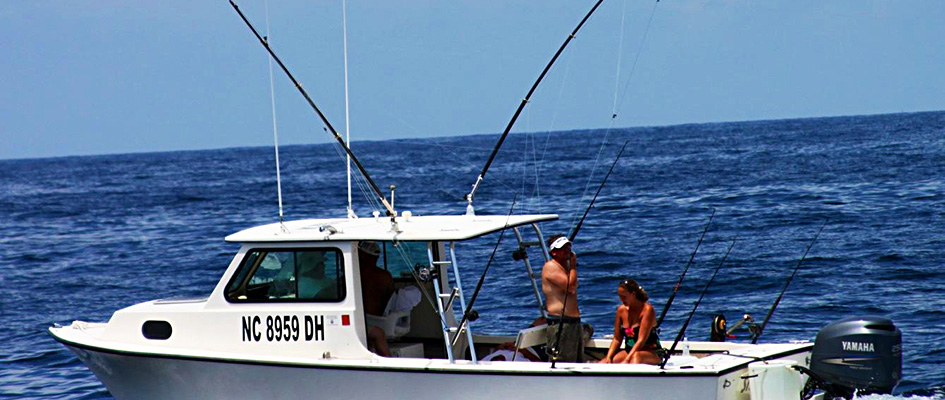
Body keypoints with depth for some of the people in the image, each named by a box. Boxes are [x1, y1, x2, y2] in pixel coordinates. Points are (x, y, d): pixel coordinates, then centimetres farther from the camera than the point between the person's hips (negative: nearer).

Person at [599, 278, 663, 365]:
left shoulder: (647, 309, -12)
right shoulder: (621, 309, 7)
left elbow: (641, 340, -19)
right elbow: (617, 339, 11)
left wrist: (626, 360, -27)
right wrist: (608, 358, -5)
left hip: (652, 354, -7)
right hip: (629, 350, 7)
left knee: (636, 356, -42)